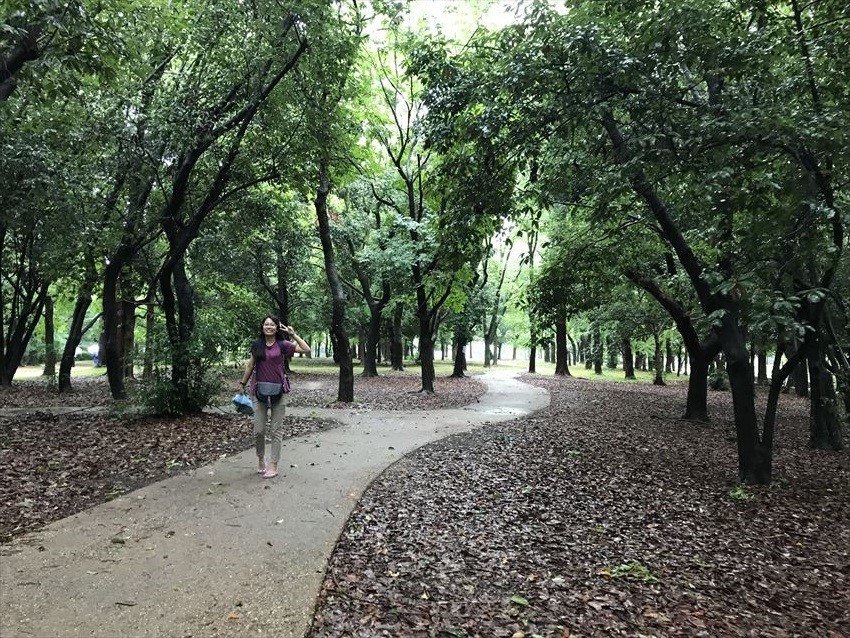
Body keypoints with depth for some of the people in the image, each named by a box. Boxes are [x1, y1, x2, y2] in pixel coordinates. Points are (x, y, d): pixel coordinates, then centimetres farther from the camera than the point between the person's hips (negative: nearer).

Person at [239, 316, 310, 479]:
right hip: (259, 392, 1)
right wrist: (242, 384, 15)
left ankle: (273, 465, 13)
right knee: (259, 430, 2)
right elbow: (250, 365, 15)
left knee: (276, 430, 4)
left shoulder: (282, 345, 0)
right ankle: (260, 459, 27)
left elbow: (307, 350, -5)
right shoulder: (257, 344, 6)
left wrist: (294, 334, -7)